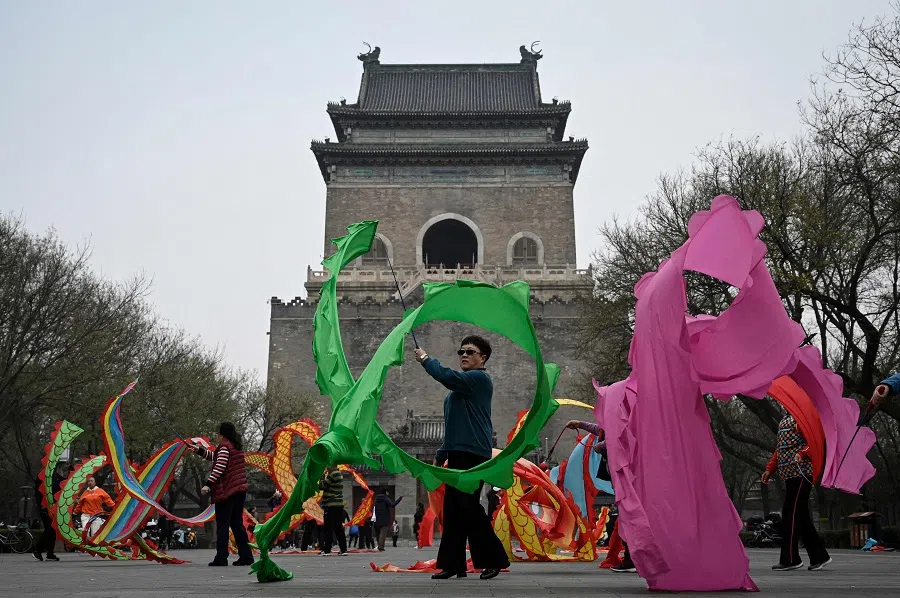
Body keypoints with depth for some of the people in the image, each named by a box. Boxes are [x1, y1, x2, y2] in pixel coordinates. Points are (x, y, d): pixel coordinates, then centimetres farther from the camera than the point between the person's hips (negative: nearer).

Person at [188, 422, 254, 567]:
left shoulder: (224, 447, -8)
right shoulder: (237, 447, 18)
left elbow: (219, 467, -20)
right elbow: (216, 457, 30)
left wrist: (208, 484, -25)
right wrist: (200, 450, 33)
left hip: (227, 491, -8)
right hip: (240, 490, 8)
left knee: (222, 524, -4)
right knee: (237, 523, 13)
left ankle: (221, 558, -7)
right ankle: (246, 555, 10)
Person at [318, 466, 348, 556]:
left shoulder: (333, 474, -14)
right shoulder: (339, 474, 15)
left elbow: (322, 486, -13)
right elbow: (327, 485, 16)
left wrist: (324, 477, 0)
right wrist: (325, 476, 7)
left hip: (331, 505, -9)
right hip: (339, 504, 9)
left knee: (328, 529, -3)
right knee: (339, 528, 10)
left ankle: (327, 550, -1)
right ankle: (343, 549, 9)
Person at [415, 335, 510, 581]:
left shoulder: (480, 378, -5)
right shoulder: (457, 390, 23)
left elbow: (446, 376, -20)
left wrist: (426, 359, -4)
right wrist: (440, 456, 22)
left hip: (473, 453, -9)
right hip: (458, 454, 9)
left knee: (468, 507, -12)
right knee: (453, 509, 7)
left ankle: (494, 559, -2)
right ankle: (453, 564, 10)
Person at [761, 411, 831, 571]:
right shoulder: (784, 420, 21)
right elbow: (780, 448, 25)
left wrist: (802, 453, -31)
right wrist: (770, 469, 20)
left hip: (800, 472, -10)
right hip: (789, 474, 10)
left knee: (791, 514, -7)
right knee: (801, 516, 10)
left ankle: (789, 559, 0)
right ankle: (819, 556, 16)